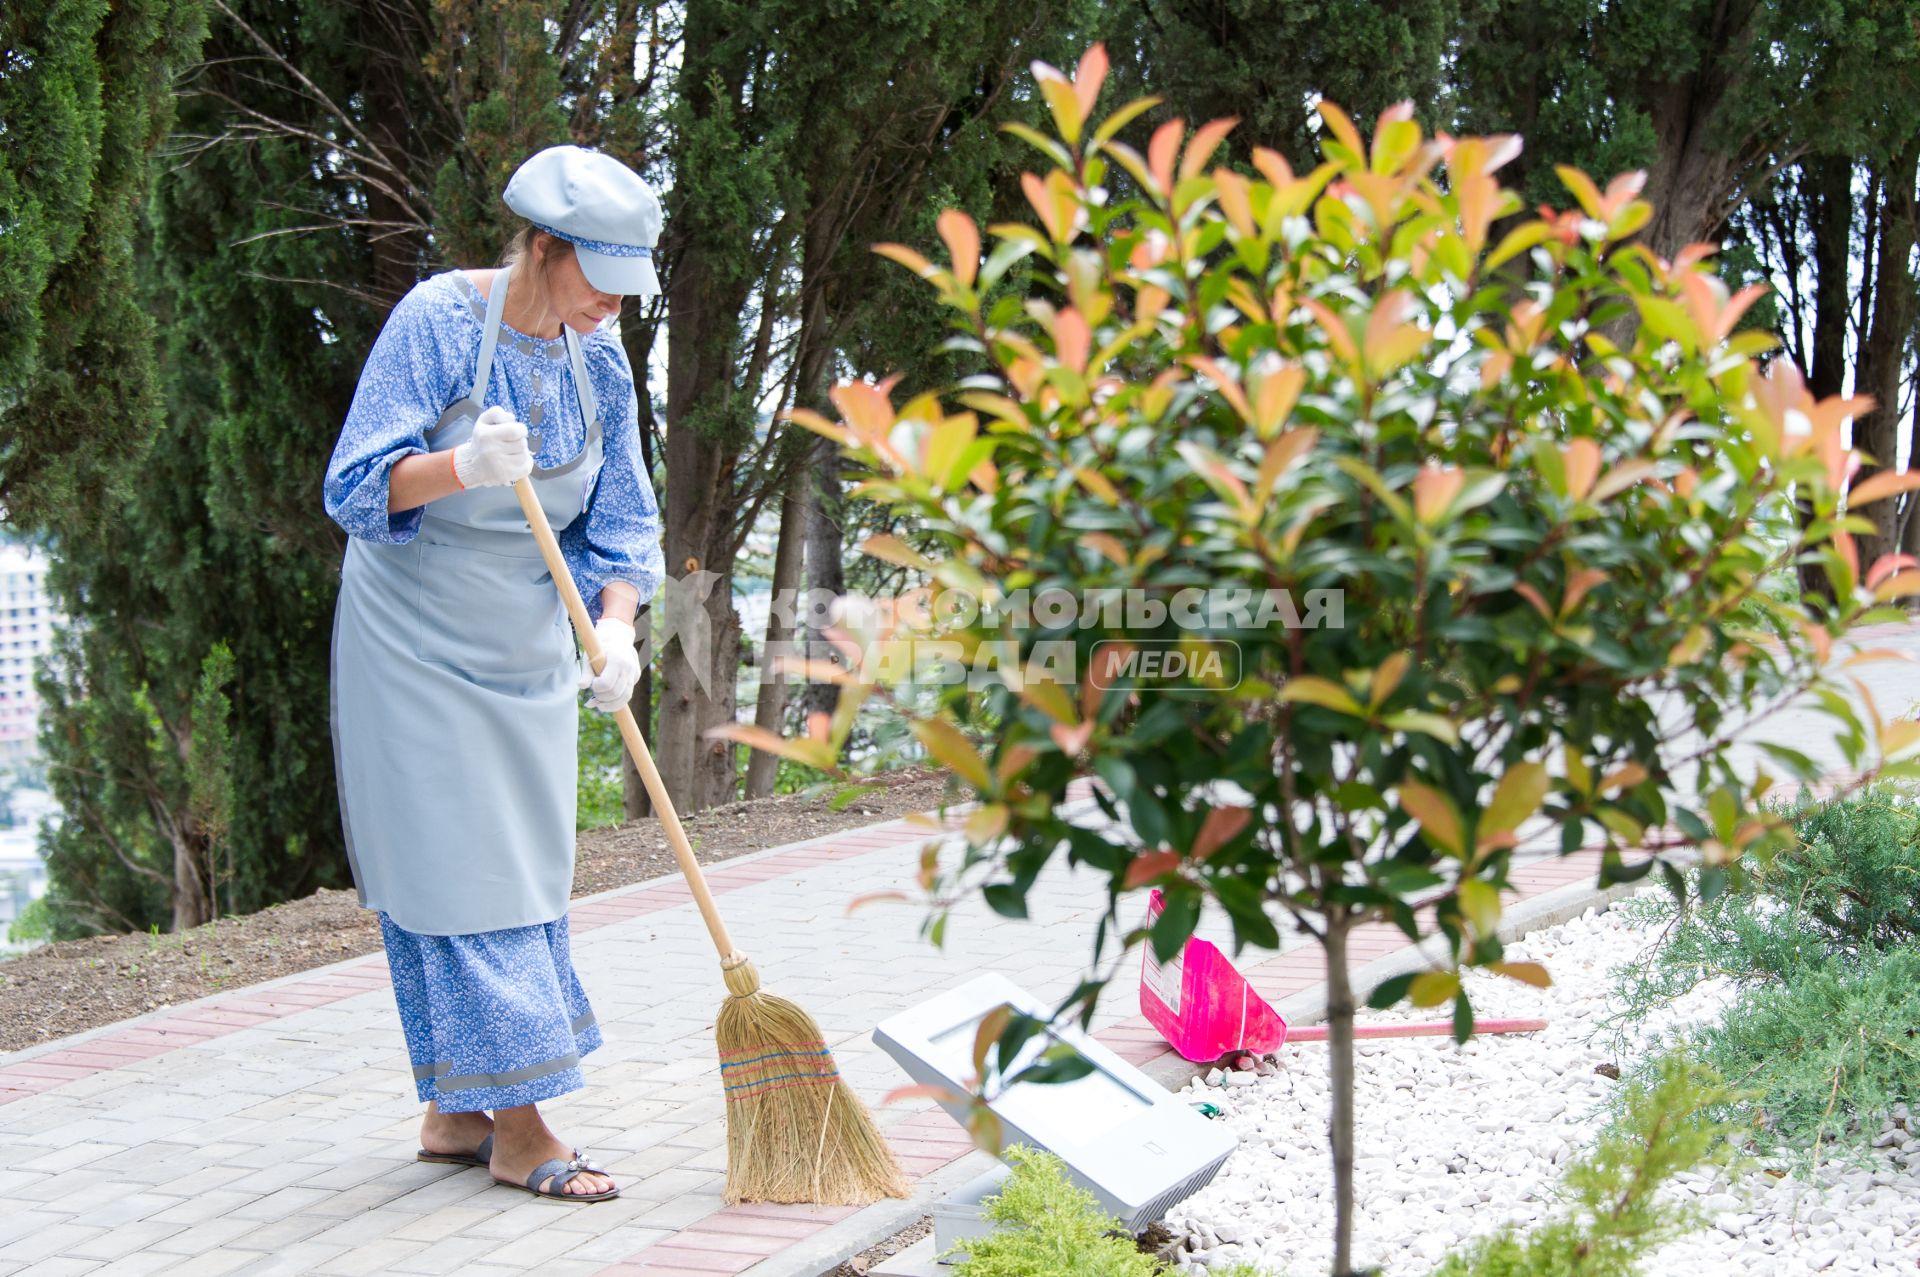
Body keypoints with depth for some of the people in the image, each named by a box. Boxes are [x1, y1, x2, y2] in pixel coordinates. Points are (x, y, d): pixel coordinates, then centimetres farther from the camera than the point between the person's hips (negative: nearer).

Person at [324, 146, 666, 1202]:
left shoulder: (598, 360, 1)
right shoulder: (436, 321, -17)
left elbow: (619, 519, 2)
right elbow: (357, 489, -21)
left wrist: (614, 628, -17)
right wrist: (461, 467, -39)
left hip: (525, 641, 7)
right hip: (418, 634, -7)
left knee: (526, 867, 8)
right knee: (456, 867, -8)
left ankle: (456, 1113, 18)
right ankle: (517, 1131, -7)